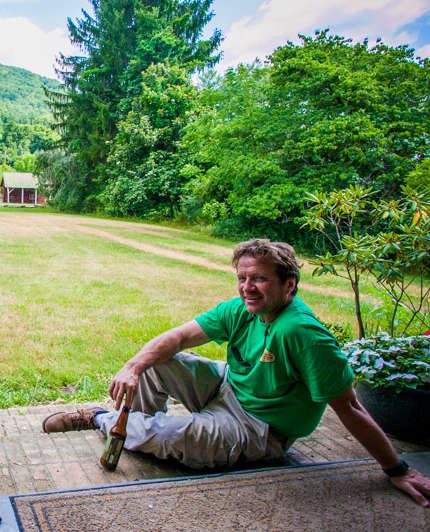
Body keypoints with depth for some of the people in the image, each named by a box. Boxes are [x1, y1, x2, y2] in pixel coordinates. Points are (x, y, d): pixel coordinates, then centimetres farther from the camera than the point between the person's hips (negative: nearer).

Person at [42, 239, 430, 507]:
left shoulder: (303, 333, -32)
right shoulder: (241, 310, -10)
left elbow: (348, 408, -26)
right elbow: (180, 336, -11)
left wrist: (397, 470, -20)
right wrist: (133, 367, -28)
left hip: (258, 429, -6)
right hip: (227, 387, 7)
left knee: (163, 433, -22)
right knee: (156, 362, -8)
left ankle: (105, 421, 10)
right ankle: (132, 424, 14)